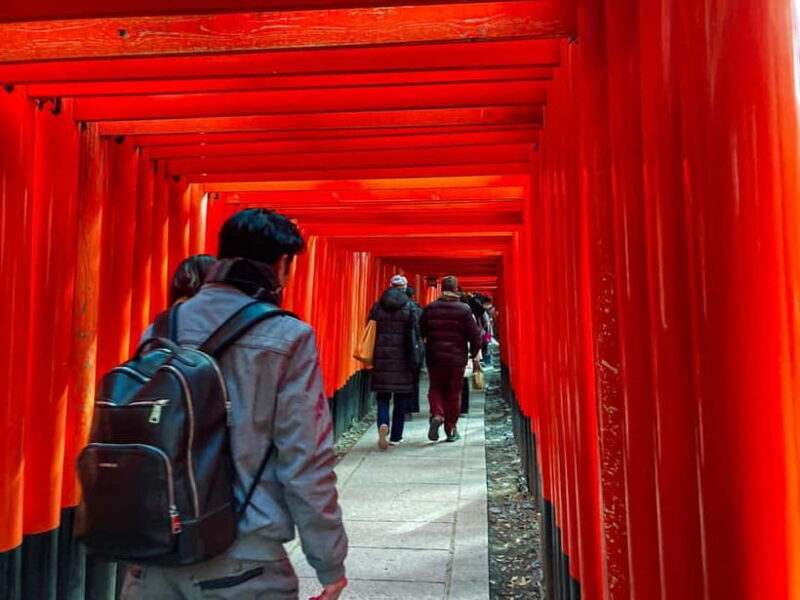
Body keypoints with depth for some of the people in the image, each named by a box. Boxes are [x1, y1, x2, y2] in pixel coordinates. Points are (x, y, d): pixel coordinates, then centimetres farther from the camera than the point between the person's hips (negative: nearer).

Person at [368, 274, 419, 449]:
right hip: (402, 357, -1)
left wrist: (371, 356, 11)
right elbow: (416, 331, -6)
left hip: (381, 356, 1)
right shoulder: (409, 306, -4)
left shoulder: (378, 306, 2)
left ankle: (383, 424, -19)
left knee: (383, 395, 8)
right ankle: (396, 436, 15)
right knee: (401, 397, 11)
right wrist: (413, 357, 5)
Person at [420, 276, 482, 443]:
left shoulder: (429, 308, 0)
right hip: (457, 358, -1)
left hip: (434, 357, 1)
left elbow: (420, 332, 7)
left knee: (436, 389, 15)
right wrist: (474, 355, 7)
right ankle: (451, 430, 14)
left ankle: (437, 414, -11)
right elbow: (474, 335, -5)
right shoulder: (464, 309, -5)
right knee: (453, 393, 9)